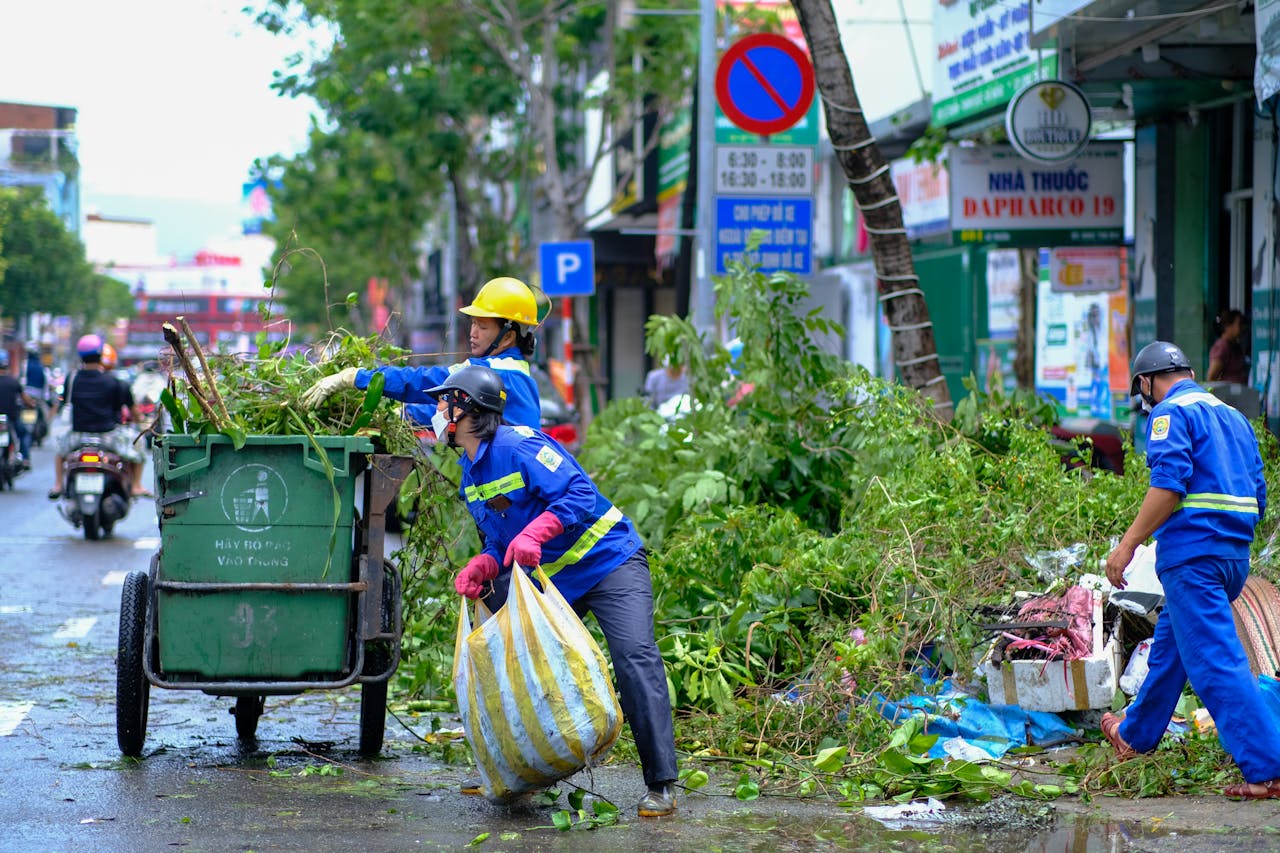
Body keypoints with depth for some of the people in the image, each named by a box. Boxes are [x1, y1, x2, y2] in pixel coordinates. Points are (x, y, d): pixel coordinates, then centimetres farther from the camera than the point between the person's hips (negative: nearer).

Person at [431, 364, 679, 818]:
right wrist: (482, 565, -9)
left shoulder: (518, 446, -19)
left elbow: (580, 494, -27)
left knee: (635, 657, -21)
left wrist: (535, 532, -40)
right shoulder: (471, 475, 9)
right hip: (552, 579, 9)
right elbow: (500, 542, 13)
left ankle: (661, 785, -19)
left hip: (610, 563, -9)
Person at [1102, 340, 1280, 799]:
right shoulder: (1233, 417, 20)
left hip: (1192, 555, -9)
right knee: (1169, 644, 24)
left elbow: (1169, 483, -19)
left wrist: (1128, 544, -17)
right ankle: (1135, 735, 41)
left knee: (1216, 662, -11)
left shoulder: (1171, 412, -5)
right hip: (1235, 555, 9)